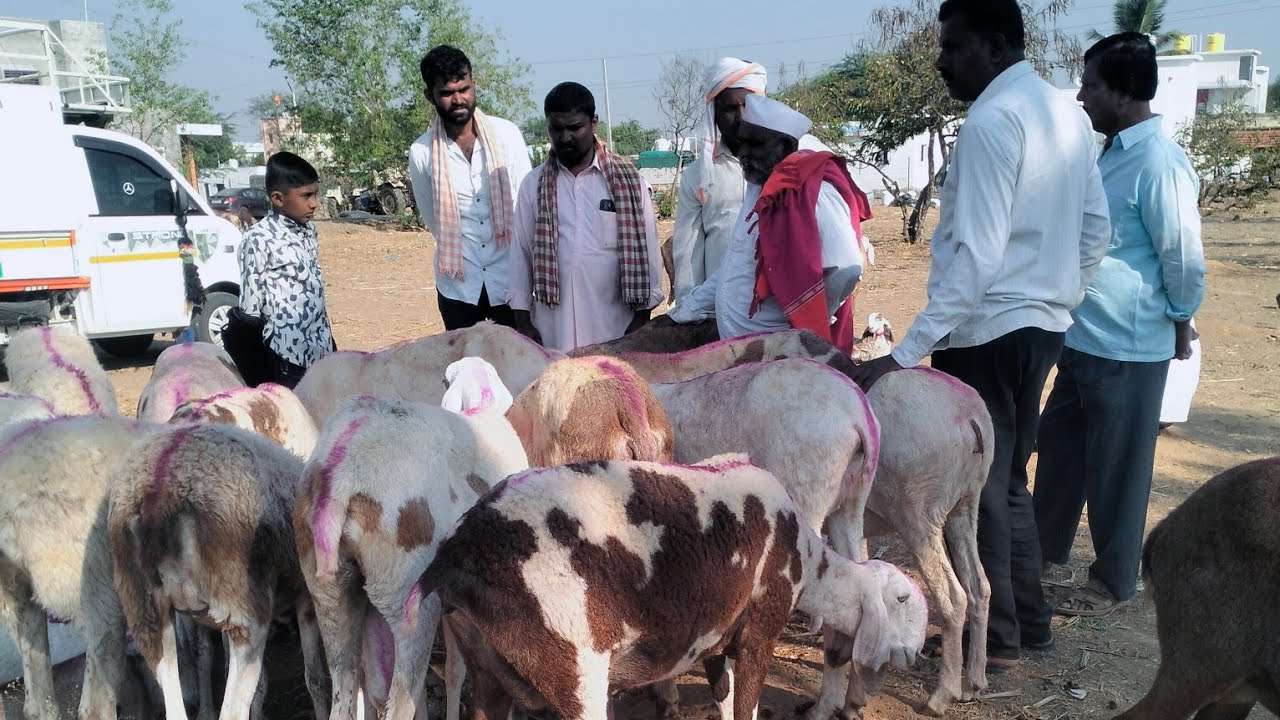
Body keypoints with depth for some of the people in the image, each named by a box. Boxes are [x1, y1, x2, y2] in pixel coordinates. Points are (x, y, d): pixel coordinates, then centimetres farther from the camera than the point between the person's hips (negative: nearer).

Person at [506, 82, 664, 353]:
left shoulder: (627, 181, 3)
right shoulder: (533, 185, 7)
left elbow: (644, 249, 3)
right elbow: (521, 253, 8)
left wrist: (642, 319, 0)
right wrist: (522, 321, 5)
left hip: (614, 329, -1)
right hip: (553, 331, 1)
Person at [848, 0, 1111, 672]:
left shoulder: (991, 120, -18)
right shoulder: (1069, 112, 9)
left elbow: (977, 256, -24)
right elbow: (1096, 229, 13)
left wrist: (904, 353, -25)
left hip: (985, 333, -9)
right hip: (1041, 327, 9)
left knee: (975, 488, 4)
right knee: (1008, 481, 20)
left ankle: (994, 640, 17)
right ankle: (1030, 620, 30)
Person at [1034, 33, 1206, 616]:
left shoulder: (1158, 163, -19)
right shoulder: (1115, 153, 10)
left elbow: (1185, 258, -15)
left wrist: (1179, 323, -3)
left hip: (1126, 348, -9)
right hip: (1084, 339, 9)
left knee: (1115, 466, 5)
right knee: (1059, 447, 19)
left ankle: (1113, 582, 21)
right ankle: (1046, 551, 36)